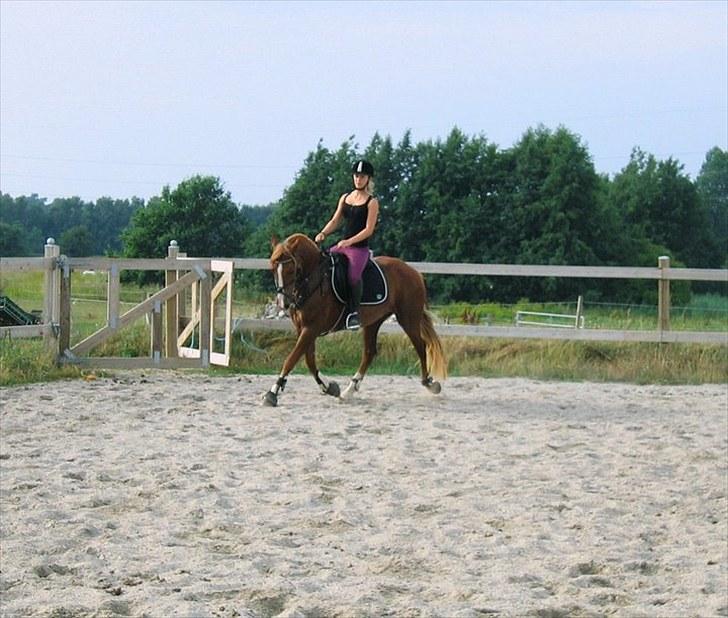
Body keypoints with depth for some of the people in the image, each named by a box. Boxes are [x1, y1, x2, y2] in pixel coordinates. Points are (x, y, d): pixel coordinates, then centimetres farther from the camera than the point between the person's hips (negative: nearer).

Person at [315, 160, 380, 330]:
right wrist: (323, 233, -5)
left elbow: (369, 229, -9)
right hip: (342, 245, 7)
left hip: (359, 247, -7)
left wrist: (349, 241, -22)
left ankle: (354, 312, -25)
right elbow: (335, 221, 16)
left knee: (353, 276, -34)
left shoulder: (372, 202, -1)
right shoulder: (345, 198, 16)